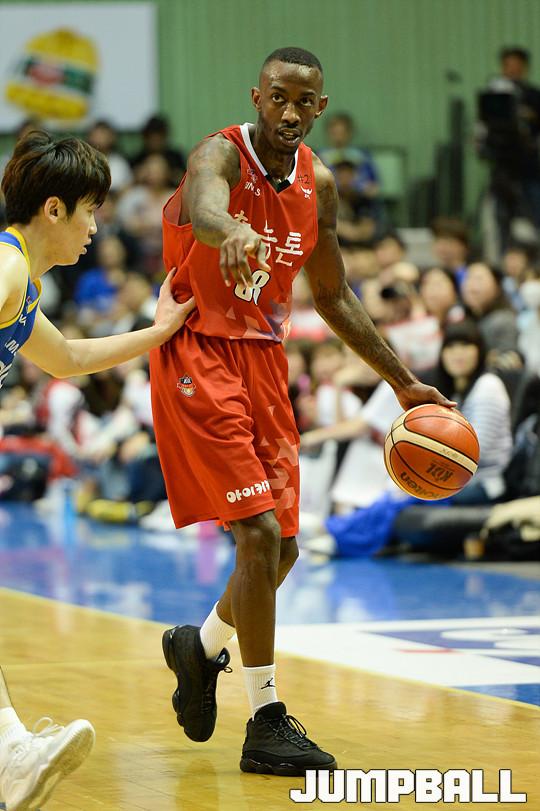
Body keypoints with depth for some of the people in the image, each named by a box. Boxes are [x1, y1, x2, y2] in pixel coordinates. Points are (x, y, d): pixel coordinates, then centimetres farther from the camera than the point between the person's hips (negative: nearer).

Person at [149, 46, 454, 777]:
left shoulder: (318, 185, 4)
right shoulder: (222, 155, -17)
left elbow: (333, 295, 16)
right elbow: (202, 206, -43)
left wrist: (403, 382, 15)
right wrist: (231, 231, -67)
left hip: (263, 358, 7)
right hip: (197, 353, -7)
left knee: (282, 548, 9)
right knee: (261, 532, -15)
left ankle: (200, 646, 38)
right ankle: (266, 724, -8)